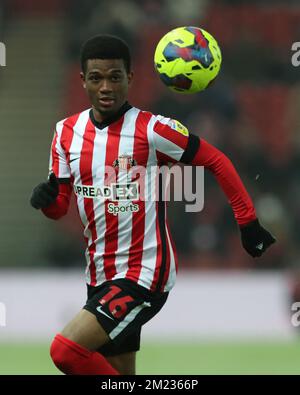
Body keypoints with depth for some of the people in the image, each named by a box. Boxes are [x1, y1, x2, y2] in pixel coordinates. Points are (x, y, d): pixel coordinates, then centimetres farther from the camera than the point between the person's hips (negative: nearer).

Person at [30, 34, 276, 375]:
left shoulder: (152, 129, -12)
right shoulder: (67, 132, 5)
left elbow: (216, 161, -3)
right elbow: (60, 208, 10)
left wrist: (248, 223, -2)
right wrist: (47, 197, -14)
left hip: (145, 275, -7)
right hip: (100, 276, 7)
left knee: (66, 350, -22)